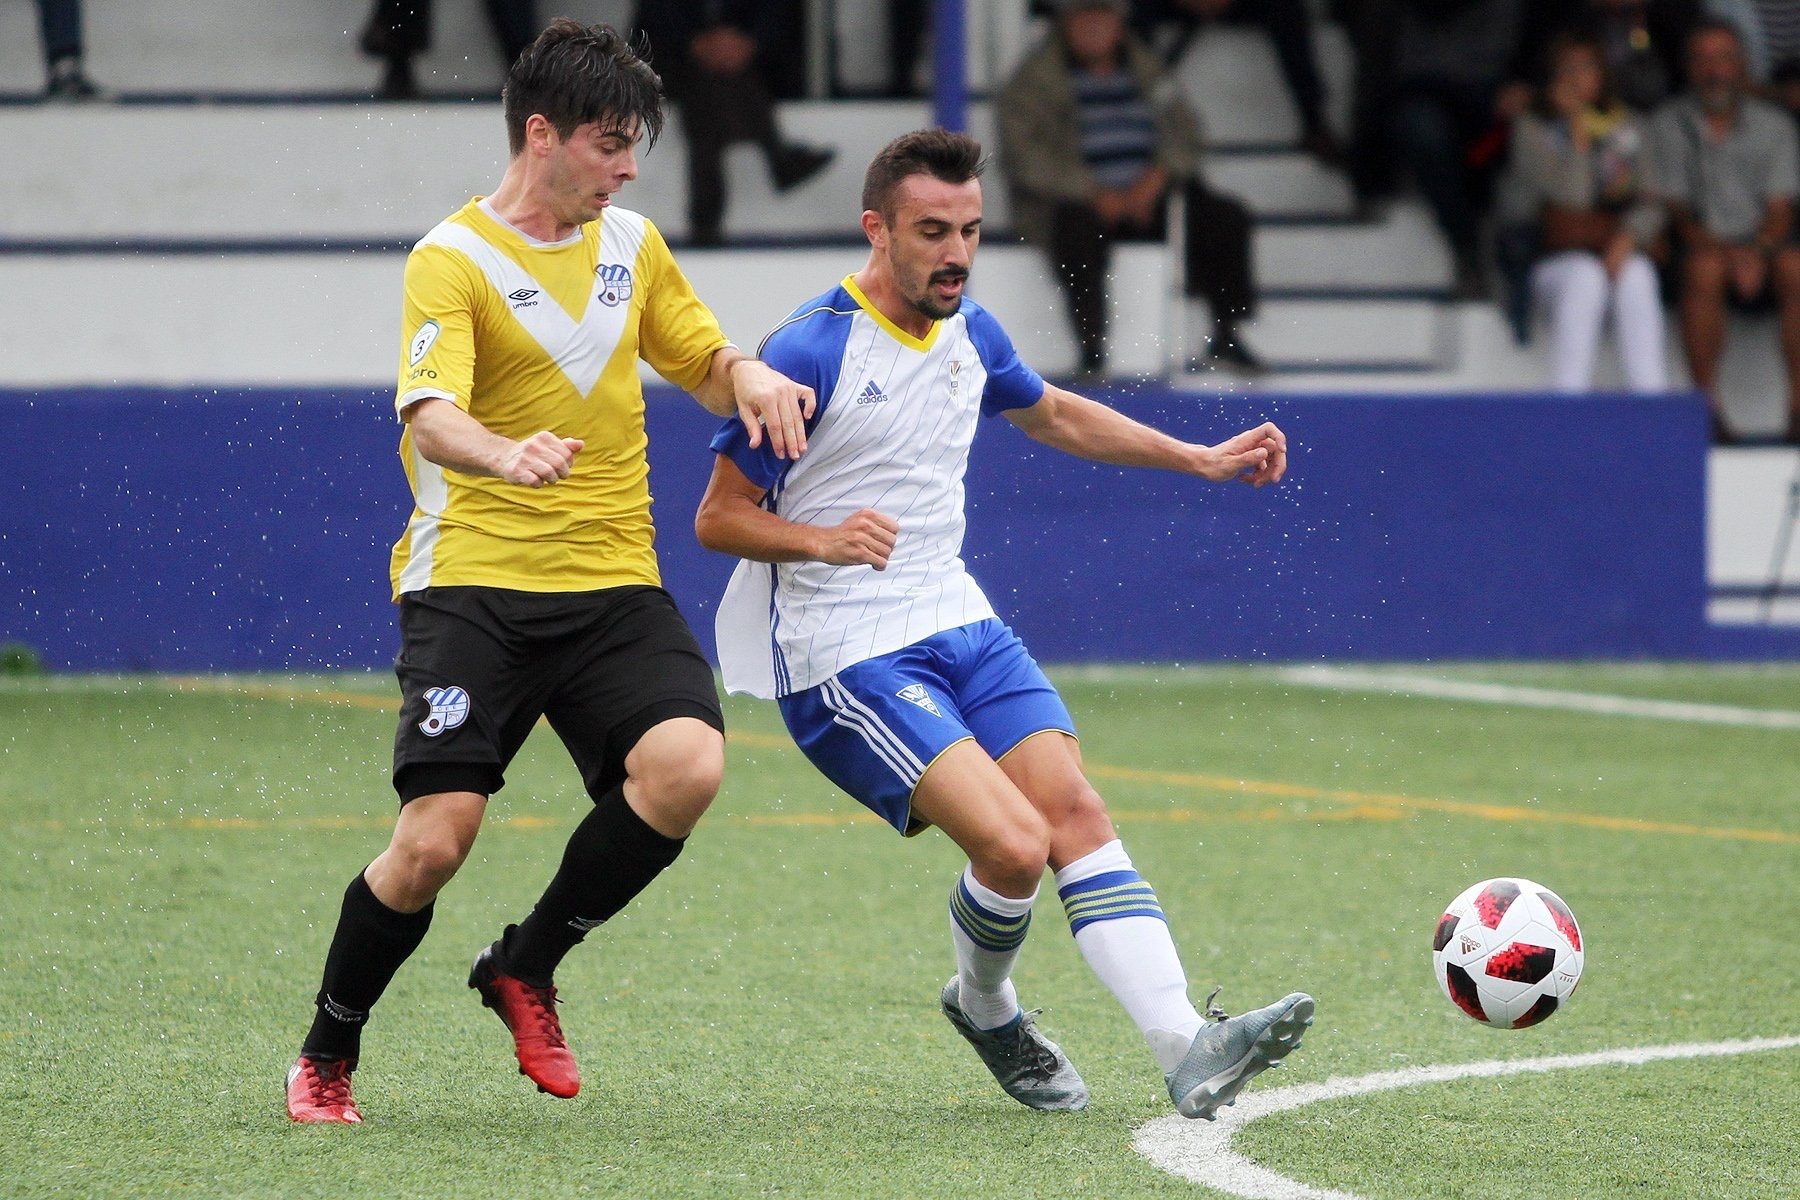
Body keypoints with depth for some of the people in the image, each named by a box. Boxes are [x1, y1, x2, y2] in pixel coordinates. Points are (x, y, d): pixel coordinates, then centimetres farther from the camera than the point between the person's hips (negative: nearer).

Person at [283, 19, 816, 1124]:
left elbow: (704, 360, 25)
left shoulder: (632, 243, 13)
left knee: (687, 765, -22)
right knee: (434, 839, -15)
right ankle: (328, 1054, 11)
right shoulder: (453, 259, -7)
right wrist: (504, 453, -44)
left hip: (614, 586, 5)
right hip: (474, 585, -5)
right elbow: (429, 416, -21)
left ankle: (527, 969, 0)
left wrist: (751, 377, 0)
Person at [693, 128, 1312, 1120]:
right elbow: (718, 518, -9)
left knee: (1077, 814, -11)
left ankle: (1188, 1052, -18)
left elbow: (1053, 414, 31)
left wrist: (1201, 459, 25)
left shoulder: (970, 335, 9)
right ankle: (983, 1008, 10)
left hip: (960, 624, 7)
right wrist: (823, 539, -27)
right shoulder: (811, 351, -14)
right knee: (1015, 845, -21)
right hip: (846, 658, -7)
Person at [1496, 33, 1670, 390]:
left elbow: (1648, 203, 8)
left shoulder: (1625, 129, 15)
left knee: (1636, 275, -33)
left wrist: (1629, 236, -13)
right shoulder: (1532, 129, 4)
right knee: (1586, 277, -36)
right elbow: (1571, 195, -9)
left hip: (1622, 256, 2)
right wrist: (1578, 128, -9)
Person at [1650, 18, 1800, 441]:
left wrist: (1756, 251, -22)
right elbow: (1674, 211, -2)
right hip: (1702, 244, -1)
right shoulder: (1668, 126, 4)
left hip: (1763, 250, 1)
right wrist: (1724, 251, -20)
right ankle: (1708, 405, -34)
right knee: (1705, 268, -36)